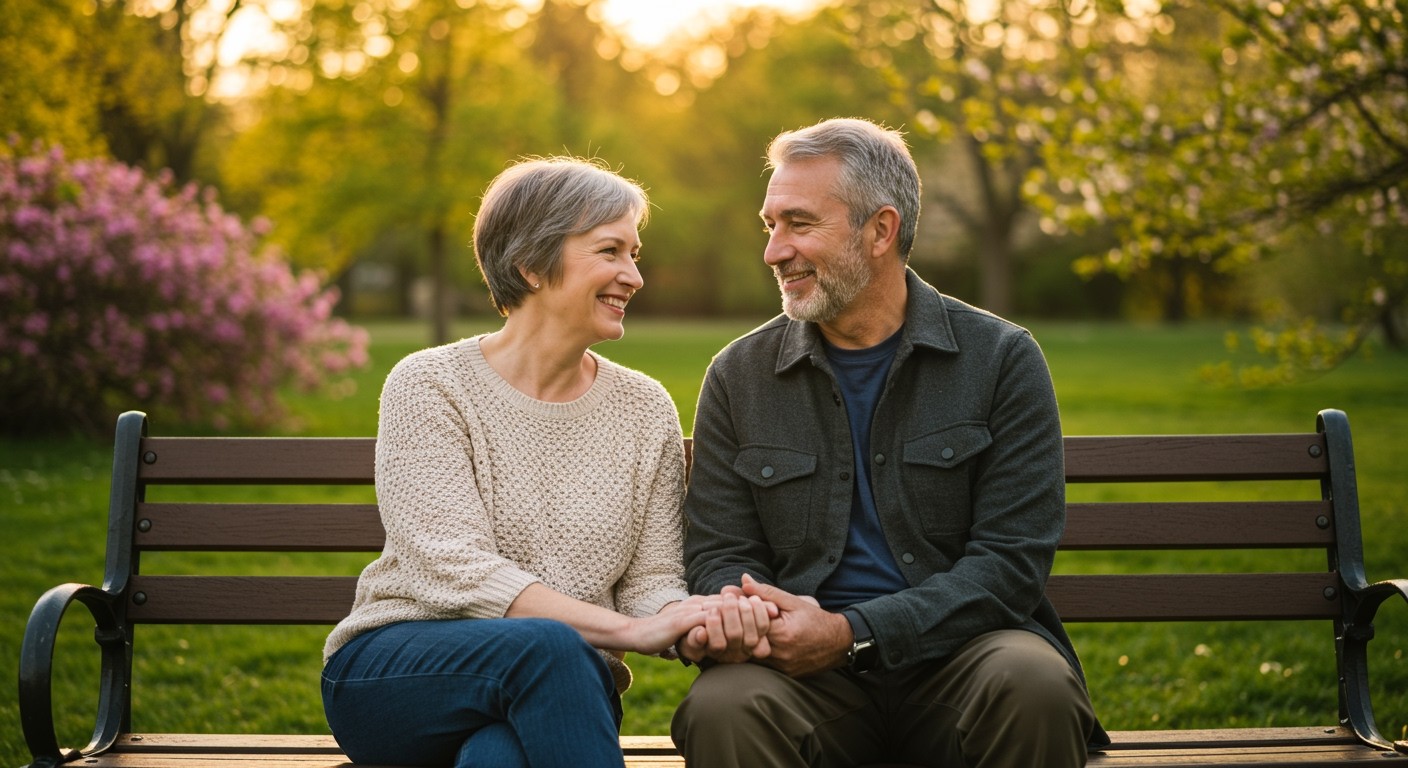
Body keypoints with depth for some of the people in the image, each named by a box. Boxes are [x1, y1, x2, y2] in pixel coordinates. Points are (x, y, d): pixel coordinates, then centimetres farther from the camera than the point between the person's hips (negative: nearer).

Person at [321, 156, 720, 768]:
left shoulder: (644, 409, 9)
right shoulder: (428, 386, -4)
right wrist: (626, 629, -24)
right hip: (392, 679, -1)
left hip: (553, 691, 1)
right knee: (546, 644, -35)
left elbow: (652, 580, 6)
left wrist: (705, 625, -20)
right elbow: (455, 570, -15)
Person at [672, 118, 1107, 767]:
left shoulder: (1001, 360, 1)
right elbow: (717, 552, 9)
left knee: (1034, 685, -33)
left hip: (956, 652, 0)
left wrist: (851, 633, -17)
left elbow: (1011, 560, -6)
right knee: (718, 708, -33)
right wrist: (737, 612, -18)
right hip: (809, 670, 0)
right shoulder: (739, 376, 9)